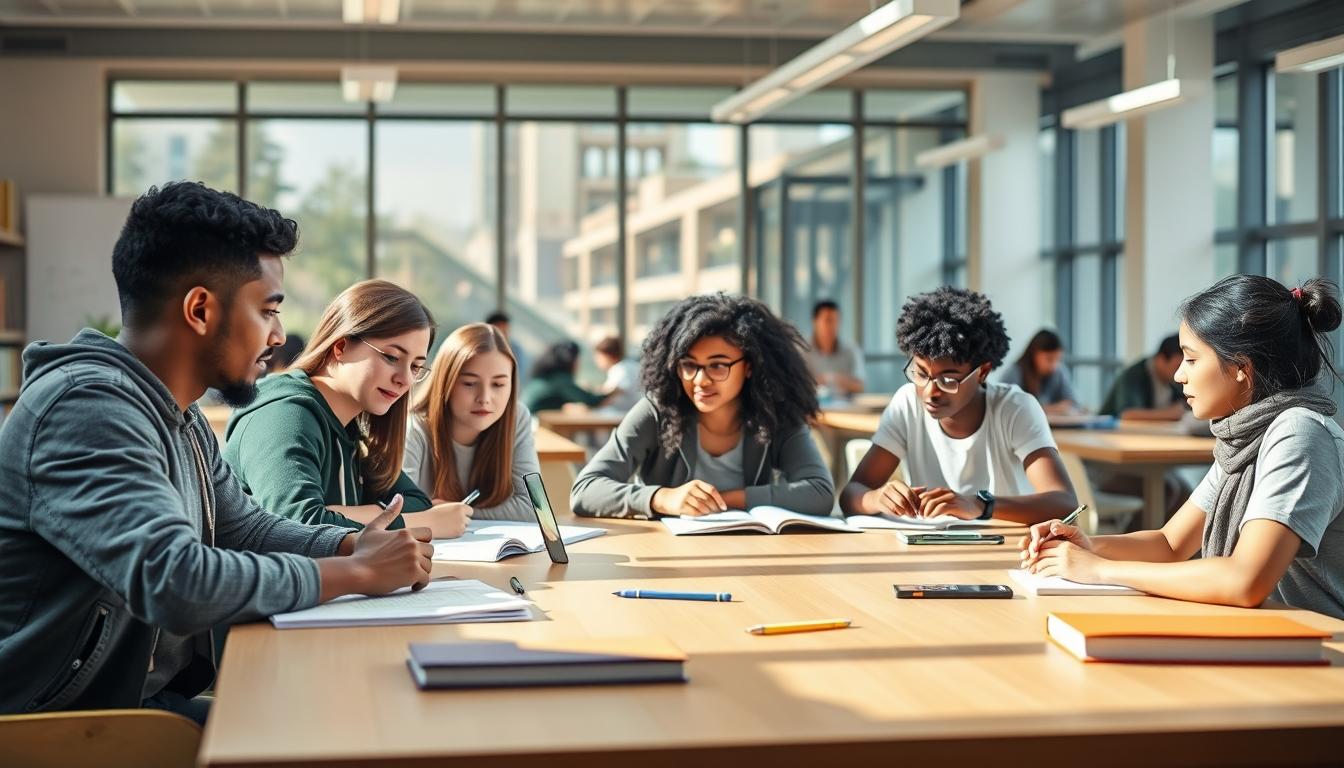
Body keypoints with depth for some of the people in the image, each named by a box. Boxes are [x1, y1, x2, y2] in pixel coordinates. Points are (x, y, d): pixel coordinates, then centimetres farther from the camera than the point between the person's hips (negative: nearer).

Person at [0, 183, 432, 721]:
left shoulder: (179, 417, 10)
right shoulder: (88, 406, -21)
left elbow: (246, 528, 20)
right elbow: (178, 585, -31)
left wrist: (356, 546, 0)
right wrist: (358, 573, -19)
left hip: (156, 698, 9)